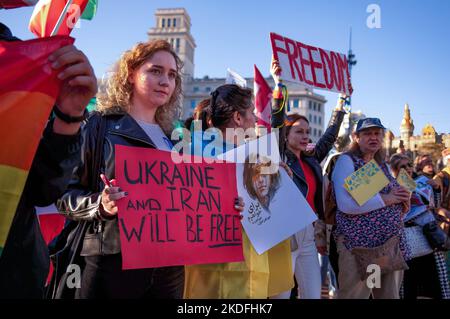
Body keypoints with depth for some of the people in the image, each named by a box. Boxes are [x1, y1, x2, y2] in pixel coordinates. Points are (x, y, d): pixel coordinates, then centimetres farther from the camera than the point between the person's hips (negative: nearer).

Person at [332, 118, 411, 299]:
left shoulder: (383, 165, 13)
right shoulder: (346, 160, -9)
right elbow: (346, 204, -23)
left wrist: (402, 203, 0)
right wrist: (385, 199, -18)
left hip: (392, 244, 7)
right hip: (360, 245, -7)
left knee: (390, 295, 17)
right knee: (354, 295, 2)